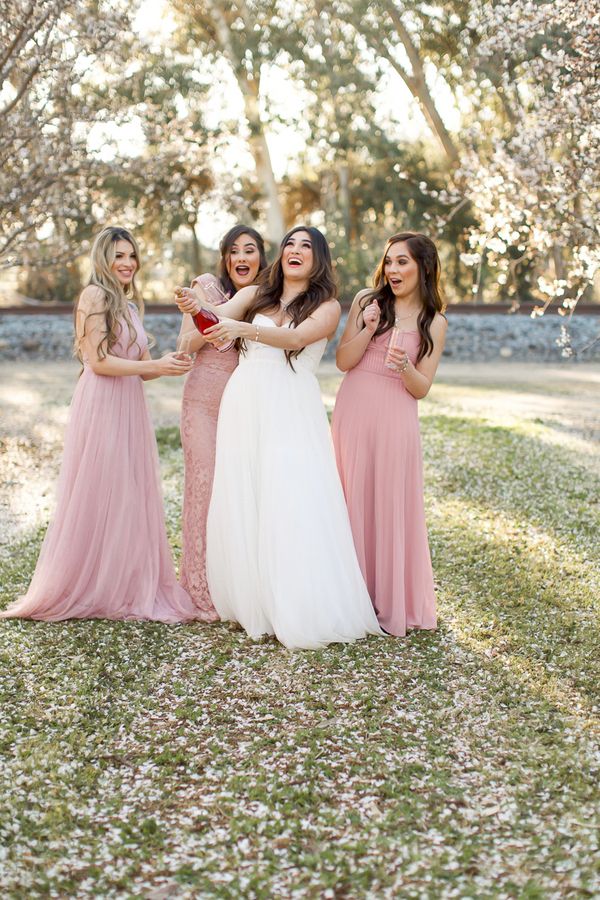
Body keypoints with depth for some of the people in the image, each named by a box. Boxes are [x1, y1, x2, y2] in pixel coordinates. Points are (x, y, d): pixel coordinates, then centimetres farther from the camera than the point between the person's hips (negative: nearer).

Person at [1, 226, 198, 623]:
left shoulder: (132, 303, 18)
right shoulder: (94, 296, -6)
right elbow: (98, 361, -13)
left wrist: (169, 365, -2)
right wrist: (155, 366, -13)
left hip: (130, 408, 8)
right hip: (100, 407, -8)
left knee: (130, 499, 8)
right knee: (95, 498, -1)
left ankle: (128, 587, 17)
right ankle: (84, 590, 11)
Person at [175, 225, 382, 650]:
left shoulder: (327, 306, 4)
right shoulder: (254, 295, 13)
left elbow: (296, 337, -15)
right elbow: (218, 316, -4)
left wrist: (242, 328, -30)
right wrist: (197, 306, -28)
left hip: (292, 410, -3)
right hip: (245, 403, 3)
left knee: (292, 503, -8)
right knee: (241, 502, 4)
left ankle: (301, 610, -2)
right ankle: (250, 602, 13)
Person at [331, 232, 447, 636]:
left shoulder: (434, 323, 5)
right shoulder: (366, 301, 7)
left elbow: (421, 388, 0)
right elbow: (343, 361, 2)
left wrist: (403, 365, -19)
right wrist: (368, 329, -13)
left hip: (395, 420, -1)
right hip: (353, 413, 1)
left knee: (392, 507, 1)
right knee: (354, 503, 4)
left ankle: (395, 602, 14)